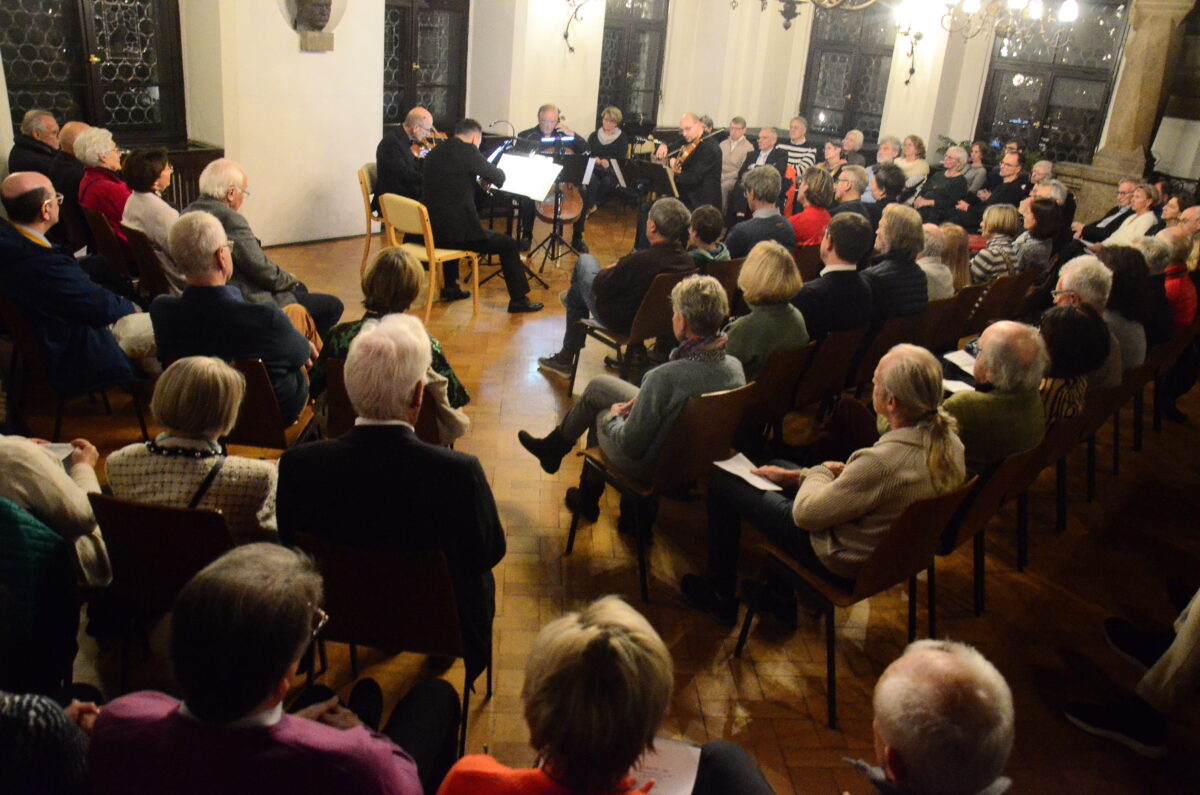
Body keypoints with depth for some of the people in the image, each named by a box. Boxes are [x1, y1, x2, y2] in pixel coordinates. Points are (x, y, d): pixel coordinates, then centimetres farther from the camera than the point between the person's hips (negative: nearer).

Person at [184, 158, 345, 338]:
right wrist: (291, 280, -1)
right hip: (248, 303, -11)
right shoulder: (230, 219, -23)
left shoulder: (188, 213, 6)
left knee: (300, 288, 30)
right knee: (332, 306, -4)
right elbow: (261, 268, -21)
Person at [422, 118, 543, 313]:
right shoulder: (468, 151, -9)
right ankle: (519, 299, 12)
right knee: (509, 245, 9)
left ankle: (450, 287, 45)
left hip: (431, 230, 8)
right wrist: (498, 171, 19)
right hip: (457, 231, -8)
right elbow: (499, 179, -3)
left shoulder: (433, 153, 12)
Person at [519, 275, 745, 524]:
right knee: (597, 385, 20)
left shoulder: (665, 377, -38)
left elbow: (630, 446, -27)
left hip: (650, 467, -6)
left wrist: (613, 417, -6)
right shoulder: (735, 368, -16)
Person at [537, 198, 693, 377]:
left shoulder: (638, 261, -35)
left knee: (584, 260, 17)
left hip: (621, 323, -6)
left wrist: (609, 270, 0)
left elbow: (600, 287, -21)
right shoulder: (688, 262, -16)